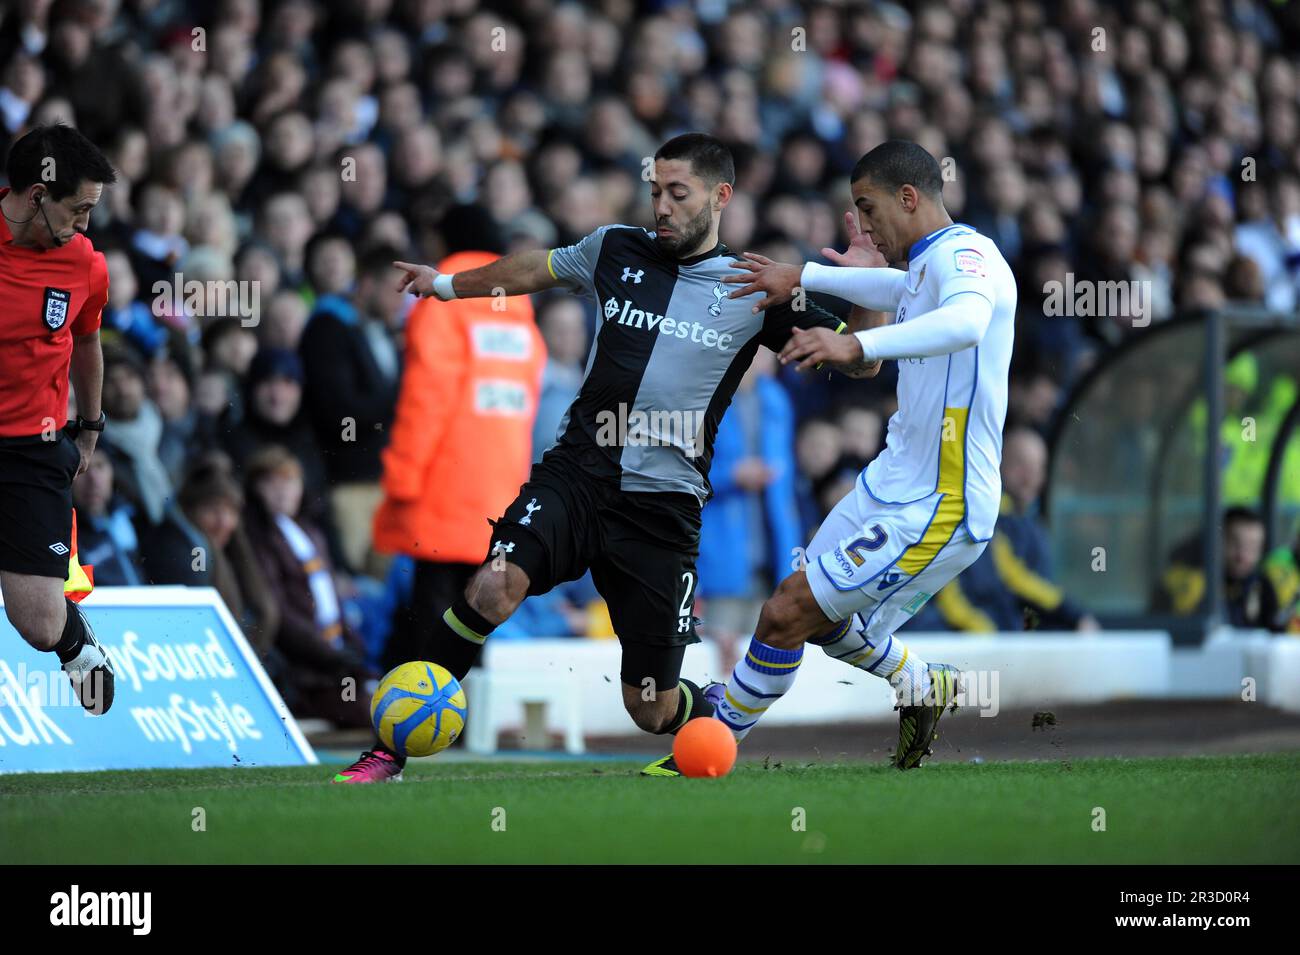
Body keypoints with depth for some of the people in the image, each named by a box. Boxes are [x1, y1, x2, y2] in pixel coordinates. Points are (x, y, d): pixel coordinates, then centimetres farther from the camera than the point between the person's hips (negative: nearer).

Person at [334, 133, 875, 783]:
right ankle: (389, 753, -19)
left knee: (652, 710, 0)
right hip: (577, 473, 2)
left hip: (663, 504, -1)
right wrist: (447, 283, 41)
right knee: (493, 586, -28)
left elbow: (857, 360, 3)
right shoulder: (618, 251, 9)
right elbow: (534, 270, 28)